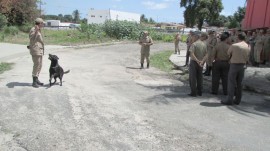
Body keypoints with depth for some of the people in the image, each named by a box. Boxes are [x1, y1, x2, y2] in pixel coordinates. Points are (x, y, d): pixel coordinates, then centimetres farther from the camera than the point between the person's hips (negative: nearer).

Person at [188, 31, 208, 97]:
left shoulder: (194, 44, -13)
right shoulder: (204, 44, 6)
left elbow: (192, 54, -24)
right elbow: (206, 55, 1)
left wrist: (197, 61, -20)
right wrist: (202, 61, -10)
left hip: (194, 62, -6)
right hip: (201, 64, 6)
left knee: (192, 78, 1)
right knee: (199, 78, 14)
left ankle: (193, 92, 2)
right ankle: (199, 92, 19)